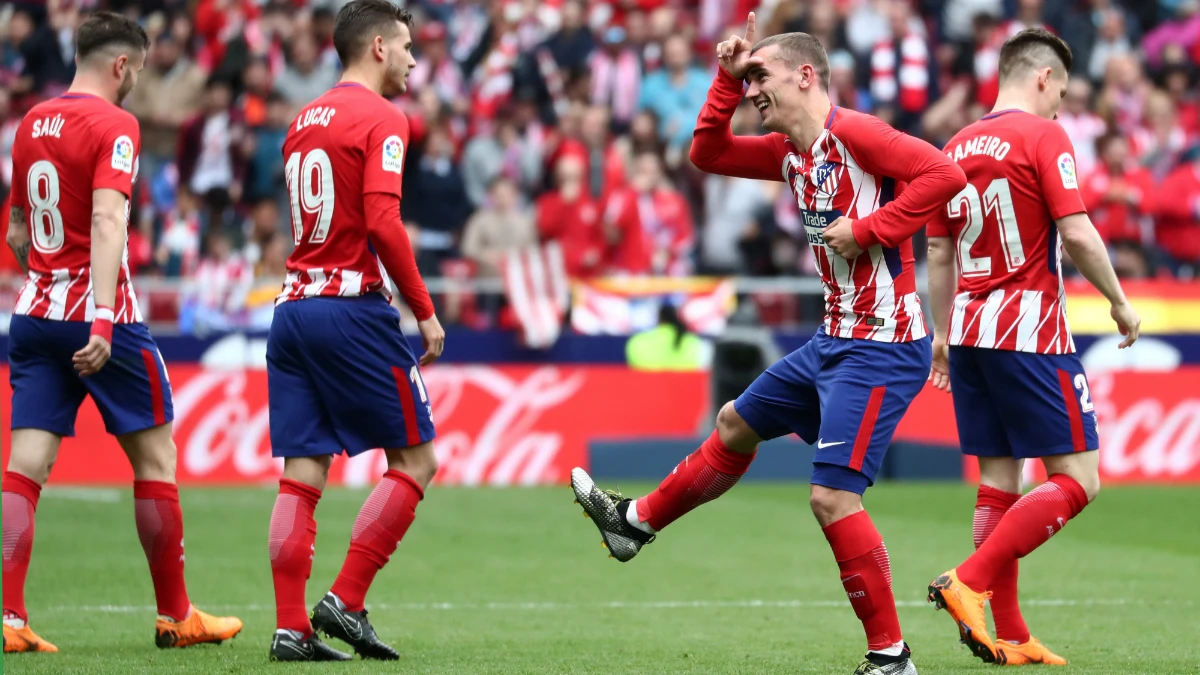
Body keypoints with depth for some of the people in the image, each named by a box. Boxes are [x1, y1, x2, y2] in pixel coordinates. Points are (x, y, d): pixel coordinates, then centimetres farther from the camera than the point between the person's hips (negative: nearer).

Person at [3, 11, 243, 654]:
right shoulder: (113, 125, -10)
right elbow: (107, 223, -23)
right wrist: (102, 320, -30)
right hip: (97, 316, -6)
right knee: (155, 458, 8)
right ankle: (175, 616, 15)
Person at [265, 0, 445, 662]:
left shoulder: (304, 120, 16)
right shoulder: (381, 119, -7)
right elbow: (382, 223, -18)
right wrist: (424, 310, -10)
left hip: (293, 304, 7)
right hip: (353, 307, -7)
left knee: (301, 477, 4)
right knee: (414, 460, 3)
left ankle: (290, 627, -1)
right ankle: (345, 601, -5)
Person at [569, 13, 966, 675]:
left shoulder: (852, 133, -17)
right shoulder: (791, 153, 11)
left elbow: (944, 173, -27)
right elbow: (709, 152, 23)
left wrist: (868, 229, -25)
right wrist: (727, 77, 10)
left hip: (881, 350, -10)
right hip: (834, 341, 10)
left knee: (832, 496, -15)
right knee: (735, 424, 26)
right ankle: (638, 521, 47)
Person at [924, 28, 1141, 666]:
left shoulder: (957, 147, 12)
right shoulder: (1042, 136, -8)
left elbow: (939, 253, 17)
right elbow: (1076, 234, -15)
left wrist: (942, 336, 25)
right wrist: (1119, 302, -2)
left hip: (970, 327, 8)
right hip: (1029, 331, -8)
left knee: (999, 479, 9)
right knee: (1077, 478, -3)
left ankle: (1010, 636, 7)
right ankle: (970, 583, -16)